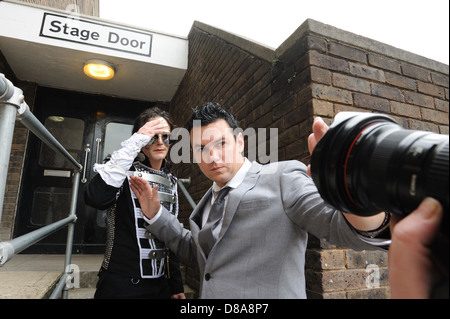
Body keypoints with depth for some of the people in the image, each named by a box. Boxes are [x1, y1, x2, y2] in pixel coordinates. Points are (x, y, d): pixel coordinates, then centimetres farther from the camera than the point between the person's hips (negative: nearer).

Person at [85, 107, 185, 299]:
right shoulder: (127, 172, -12)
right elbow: (95, 198, -34)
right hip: (120, 284, -5)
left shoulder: (171, 182, 5)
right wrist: (134, 142, -29)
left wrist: (177, 286, 12)